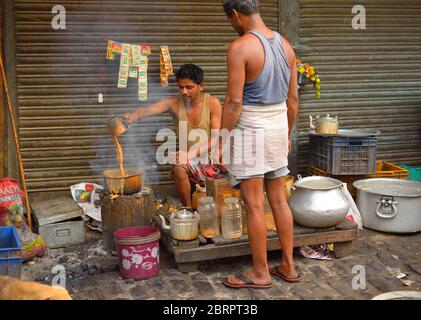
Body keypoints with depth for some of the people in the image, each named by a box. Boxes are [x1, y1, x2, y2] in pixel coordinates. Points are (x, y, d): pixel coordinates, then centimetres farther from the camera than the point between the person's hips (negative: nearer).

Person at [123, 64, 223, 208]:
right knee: (178, 168, -31)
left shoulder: (212, 103, -7)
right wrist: (134, 116, -44)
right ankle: (188, 209, -10)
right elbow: (148, 109, -19)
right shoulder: (174, 103, -1)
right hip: (191, 163, 0)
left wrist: (192, 153, -30)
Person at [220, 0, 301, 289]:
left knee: (254, 205, 2)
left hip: (250, 131, -7)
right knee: (279, 199, 14)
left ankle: (260, 273, 13)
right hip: (278, 127, 7)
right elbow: (293, 98, 10)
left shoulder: (240, 48, -15)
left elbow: (234, 102, -18)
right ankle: (288, 266, 23)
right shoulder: (285, 45, 6)